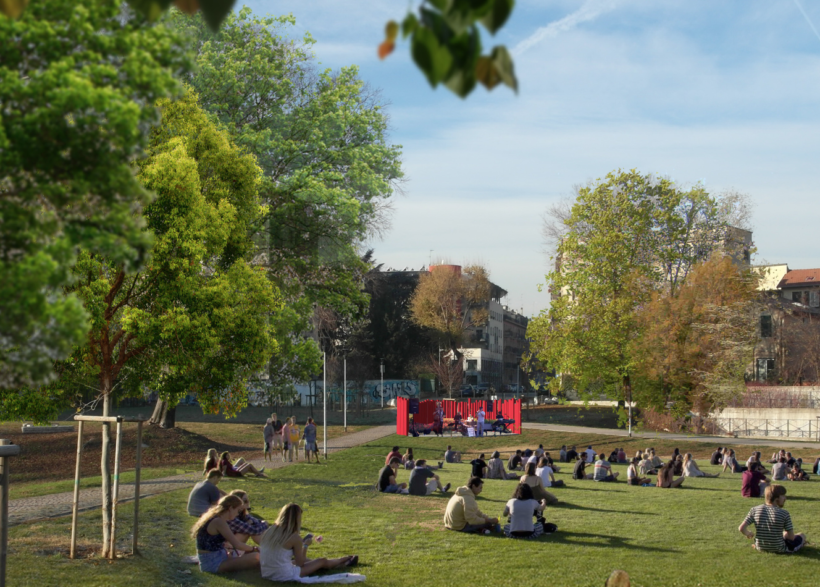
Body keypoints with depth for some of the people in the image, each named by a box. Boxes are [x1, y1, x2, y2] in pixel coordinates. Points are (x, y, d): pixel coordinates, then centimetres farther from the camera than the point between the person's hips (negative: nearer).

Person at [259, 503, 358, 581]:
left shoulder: (271, 530, 2)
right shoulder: (295, 537, -17)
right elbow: (300, 563, -5)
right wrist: (305, 545, 8)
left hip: (267, 574, 7)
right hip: (284, 576, -7)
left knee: (305, 560, 32)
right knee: (322, 561, 15)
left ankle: (339, 564, 50)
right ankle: (345, 561, 44)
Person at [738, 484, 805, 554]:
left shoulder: (755, 510, -9)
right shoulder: (784, 514, -17)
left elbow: (741, 528, -13)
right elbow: (791, 537, -13)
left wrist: (748, 533, 10)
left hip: (760, 548, 5)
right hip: (778, 549, -5)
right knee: (802, 536, 19)